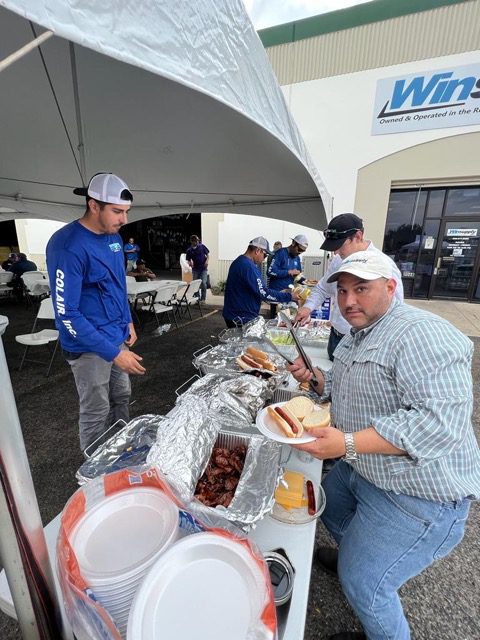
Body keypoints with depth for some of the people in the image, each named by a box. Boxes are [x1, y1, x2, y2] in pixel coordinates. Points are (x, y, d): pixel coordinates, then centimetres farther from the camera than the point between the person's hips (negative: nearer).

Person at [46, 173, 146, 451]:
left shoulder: (114, 236, 4)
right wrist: (113, 352, -25)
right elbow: (66, 313, -23)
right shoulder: (68, 246, -22)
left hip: (117, 337, 8)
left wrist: (128, 321, 10)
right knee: (96, 413, 8)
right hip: (89, 347, -8)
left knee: (122, 397, 21)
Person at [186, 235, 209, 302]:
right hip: (195, 269, 1)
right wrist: (190, 263, -17)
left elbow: (207, 254, 9)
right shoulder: (189, 250, 1)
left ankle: (203, 298, 2)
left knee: (203, 283, -12)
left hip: (203, 268, -1)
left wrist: (207, 261, -8)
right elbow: (188, 260, 5)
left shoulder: (202, 246, 0)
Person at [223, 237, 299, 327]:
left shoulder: (239, 261, 11)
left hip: (235, 314, 10)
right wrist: (289, 296, -19)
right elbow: (263, 293, -25)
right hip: (241, 319, -10)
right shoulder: (248, 266, -22)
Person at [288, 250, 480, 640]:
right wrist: (314, 377, -2)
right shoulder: (359, 336, 5)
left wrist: (348, 443, -38)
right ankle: (353, 556, 56)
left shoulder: (422, 334, -27)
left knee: (362, 583, 3)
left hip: (416, 495, -9)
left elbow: (441, 421, -35)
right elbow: (349, 389, 17)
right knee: (330, 506, 28)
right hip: (362, 471, 9)